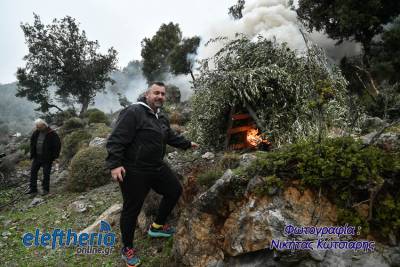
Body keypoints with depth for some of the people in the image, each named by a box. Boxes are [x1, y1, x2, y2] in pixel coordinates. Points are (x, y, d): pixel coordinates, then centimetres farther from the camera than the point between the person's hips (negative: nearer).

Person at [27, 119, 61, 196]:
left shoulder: (52, 134, -15)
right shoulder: (36, 132, 3)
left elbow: (57, 145, -12)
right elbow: (32, 142, 18)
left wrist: (54, 156, -12)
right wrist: (32, 153, 11)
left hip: (47, 158, -6)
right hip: (37, 157, 6)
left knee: (46, 174, 2)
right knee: (33, 171, 8)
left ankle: (45, 189, 16)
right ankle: (33, 189, 18)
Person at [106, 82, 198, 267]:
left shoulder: (161, 118, 12)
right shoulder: (132, 112, -18)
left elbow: (171, 137, 27)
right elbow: (116, 139, -23)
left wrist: (187, 144, 34)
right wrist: (115, 164, -29)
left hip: (157, 168, 9)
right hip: (133, 171, -9)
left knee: (175, 190, 16)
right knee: (132, 209, 4)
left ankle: (157, 227, 34)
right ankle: (127, 248, 28)